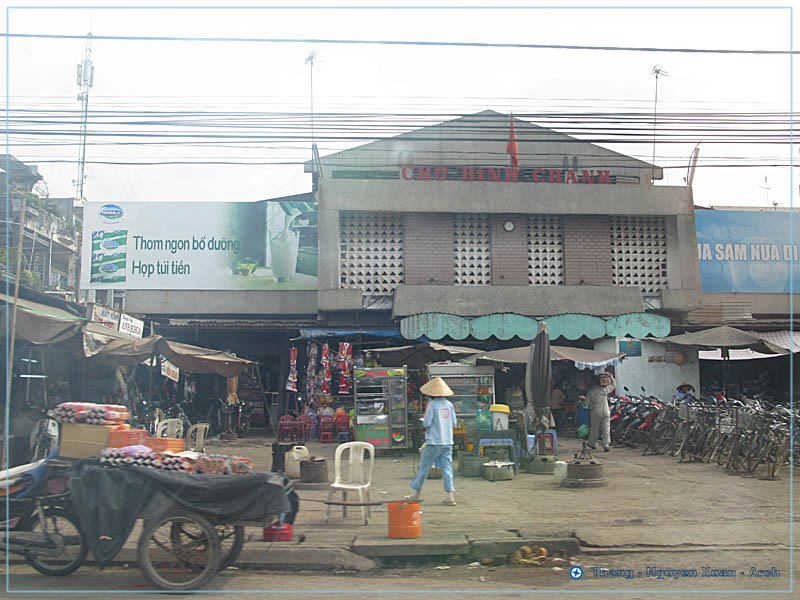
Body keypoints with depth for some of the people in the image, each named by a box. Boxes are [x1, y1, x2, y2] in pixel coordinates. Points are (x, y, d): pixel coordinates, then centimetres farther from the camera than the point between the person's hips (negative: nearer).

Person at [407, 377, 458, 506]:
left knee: (424, 468, 7)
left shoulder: (432, 404, -11)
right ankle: (450, 496, 0)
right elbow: (454, 423, 8)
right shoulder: (449, 404, 4)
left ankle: (416, 493, 17)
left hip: (433, 442, -5)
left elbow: (427, 423, -13)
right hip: (448, 442, 5)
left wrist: (424, 421, 8)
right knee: (447, 468, 5)